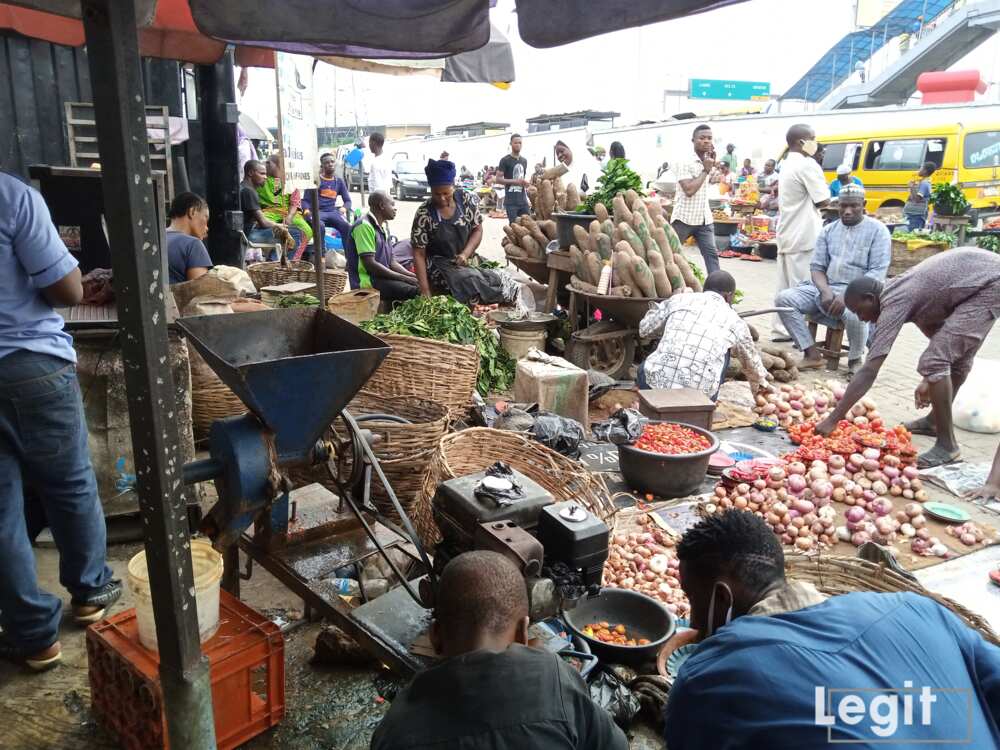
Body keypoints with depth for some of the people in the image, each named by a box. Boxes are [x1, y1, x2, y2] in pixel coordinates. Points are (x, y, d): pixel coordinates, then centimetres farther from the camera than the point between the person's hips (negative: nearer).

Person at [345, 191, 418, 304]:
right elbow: (370, 264, -19)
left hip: (383, 277, 9)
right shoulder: (364, 226, -12)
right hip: (367, 281, -9)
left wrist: (414, 276, 0)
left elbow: (391, 262, 16)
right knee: (415, 291, -25)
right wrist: (405, 278, -17)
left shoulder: (382, 228, 17)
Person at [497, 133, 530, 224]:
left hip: (523, 200, 6)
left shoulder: (524, 161, 16)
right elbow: (498, 179, -8)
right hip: (511, 201, -6)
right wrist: (515, 181, -16)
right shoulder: (505, 160, -3)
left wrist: (526, 183, 5)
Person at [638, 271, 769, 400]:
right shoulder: (735, 321, 14)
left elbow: (644, 329, 20)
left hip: (656, 382, 1)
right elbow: (751, 361, 31)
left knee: (644, 369, 36)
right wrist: (760, 383, 52)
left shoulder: (678, 300, 13)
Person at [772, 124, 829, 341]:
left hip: (786, 234, 9)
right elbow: (823, 200, -13)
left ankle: (781, 331, 15)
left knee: (785, 286, 11)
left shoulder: (786, 165, 16)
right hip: (803, 236, -9)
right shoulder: (807, 165, -12)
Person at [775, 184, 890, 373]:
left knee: (854, 314, -40)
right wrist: (825, 291, -13)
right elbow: (817, 266, 9)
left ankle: (855, 360, -7)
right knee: (783, 299, -17)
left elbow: (877, 272, -10)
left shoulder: (877, 230, -1)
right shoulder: (828, 230, 13)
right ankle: (812, 354, -10)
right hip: (824, 288, 5)